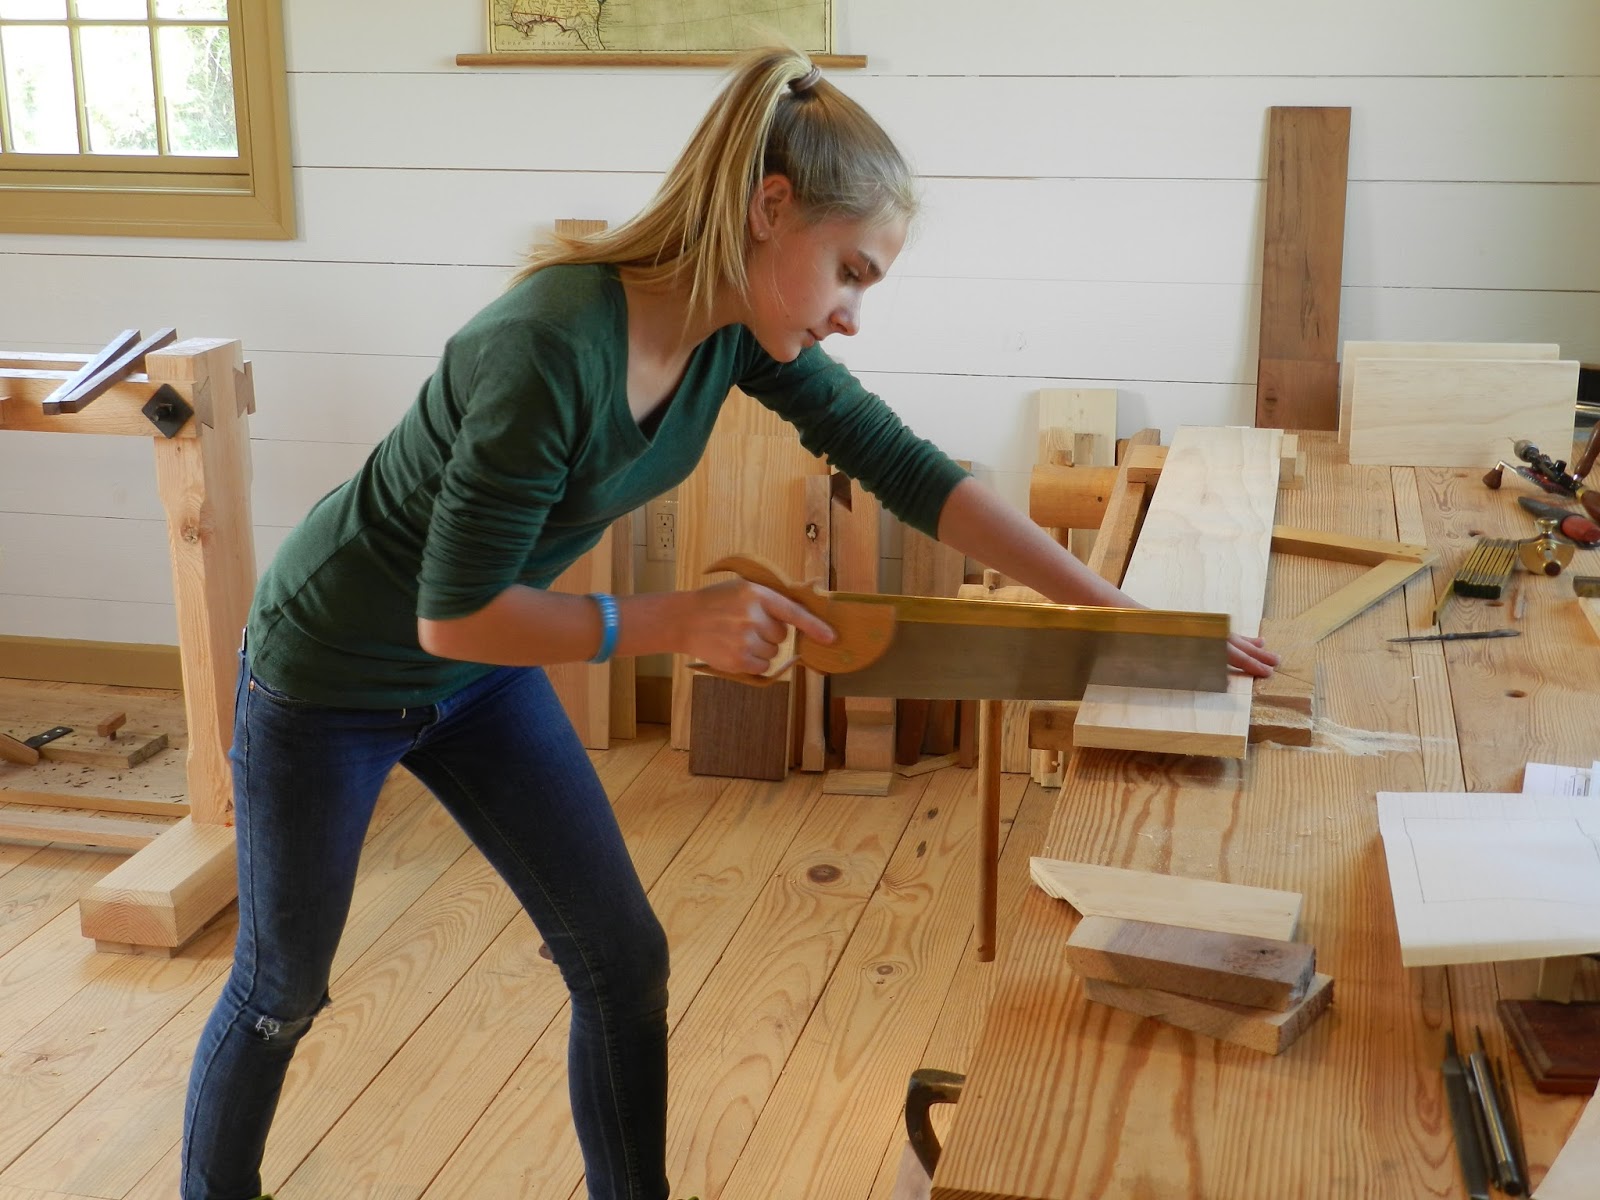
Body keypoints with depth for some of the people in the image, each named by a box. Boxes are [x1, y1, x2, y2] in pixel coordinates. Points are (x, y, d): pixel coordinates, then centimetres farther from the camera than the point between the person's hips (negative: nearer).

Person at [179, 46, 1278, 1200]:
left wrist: (1121, 612, -9)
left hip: (481, 672, 7)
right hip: (335, 670, -6)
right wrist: (677, 620, -27)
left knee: (623, 960, 5)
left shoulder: (738, 326, -13)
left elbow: (903, 465, -8)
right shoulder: (554, 347, -36)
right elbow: (452, 615, -28)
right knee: (282, 993, 13)